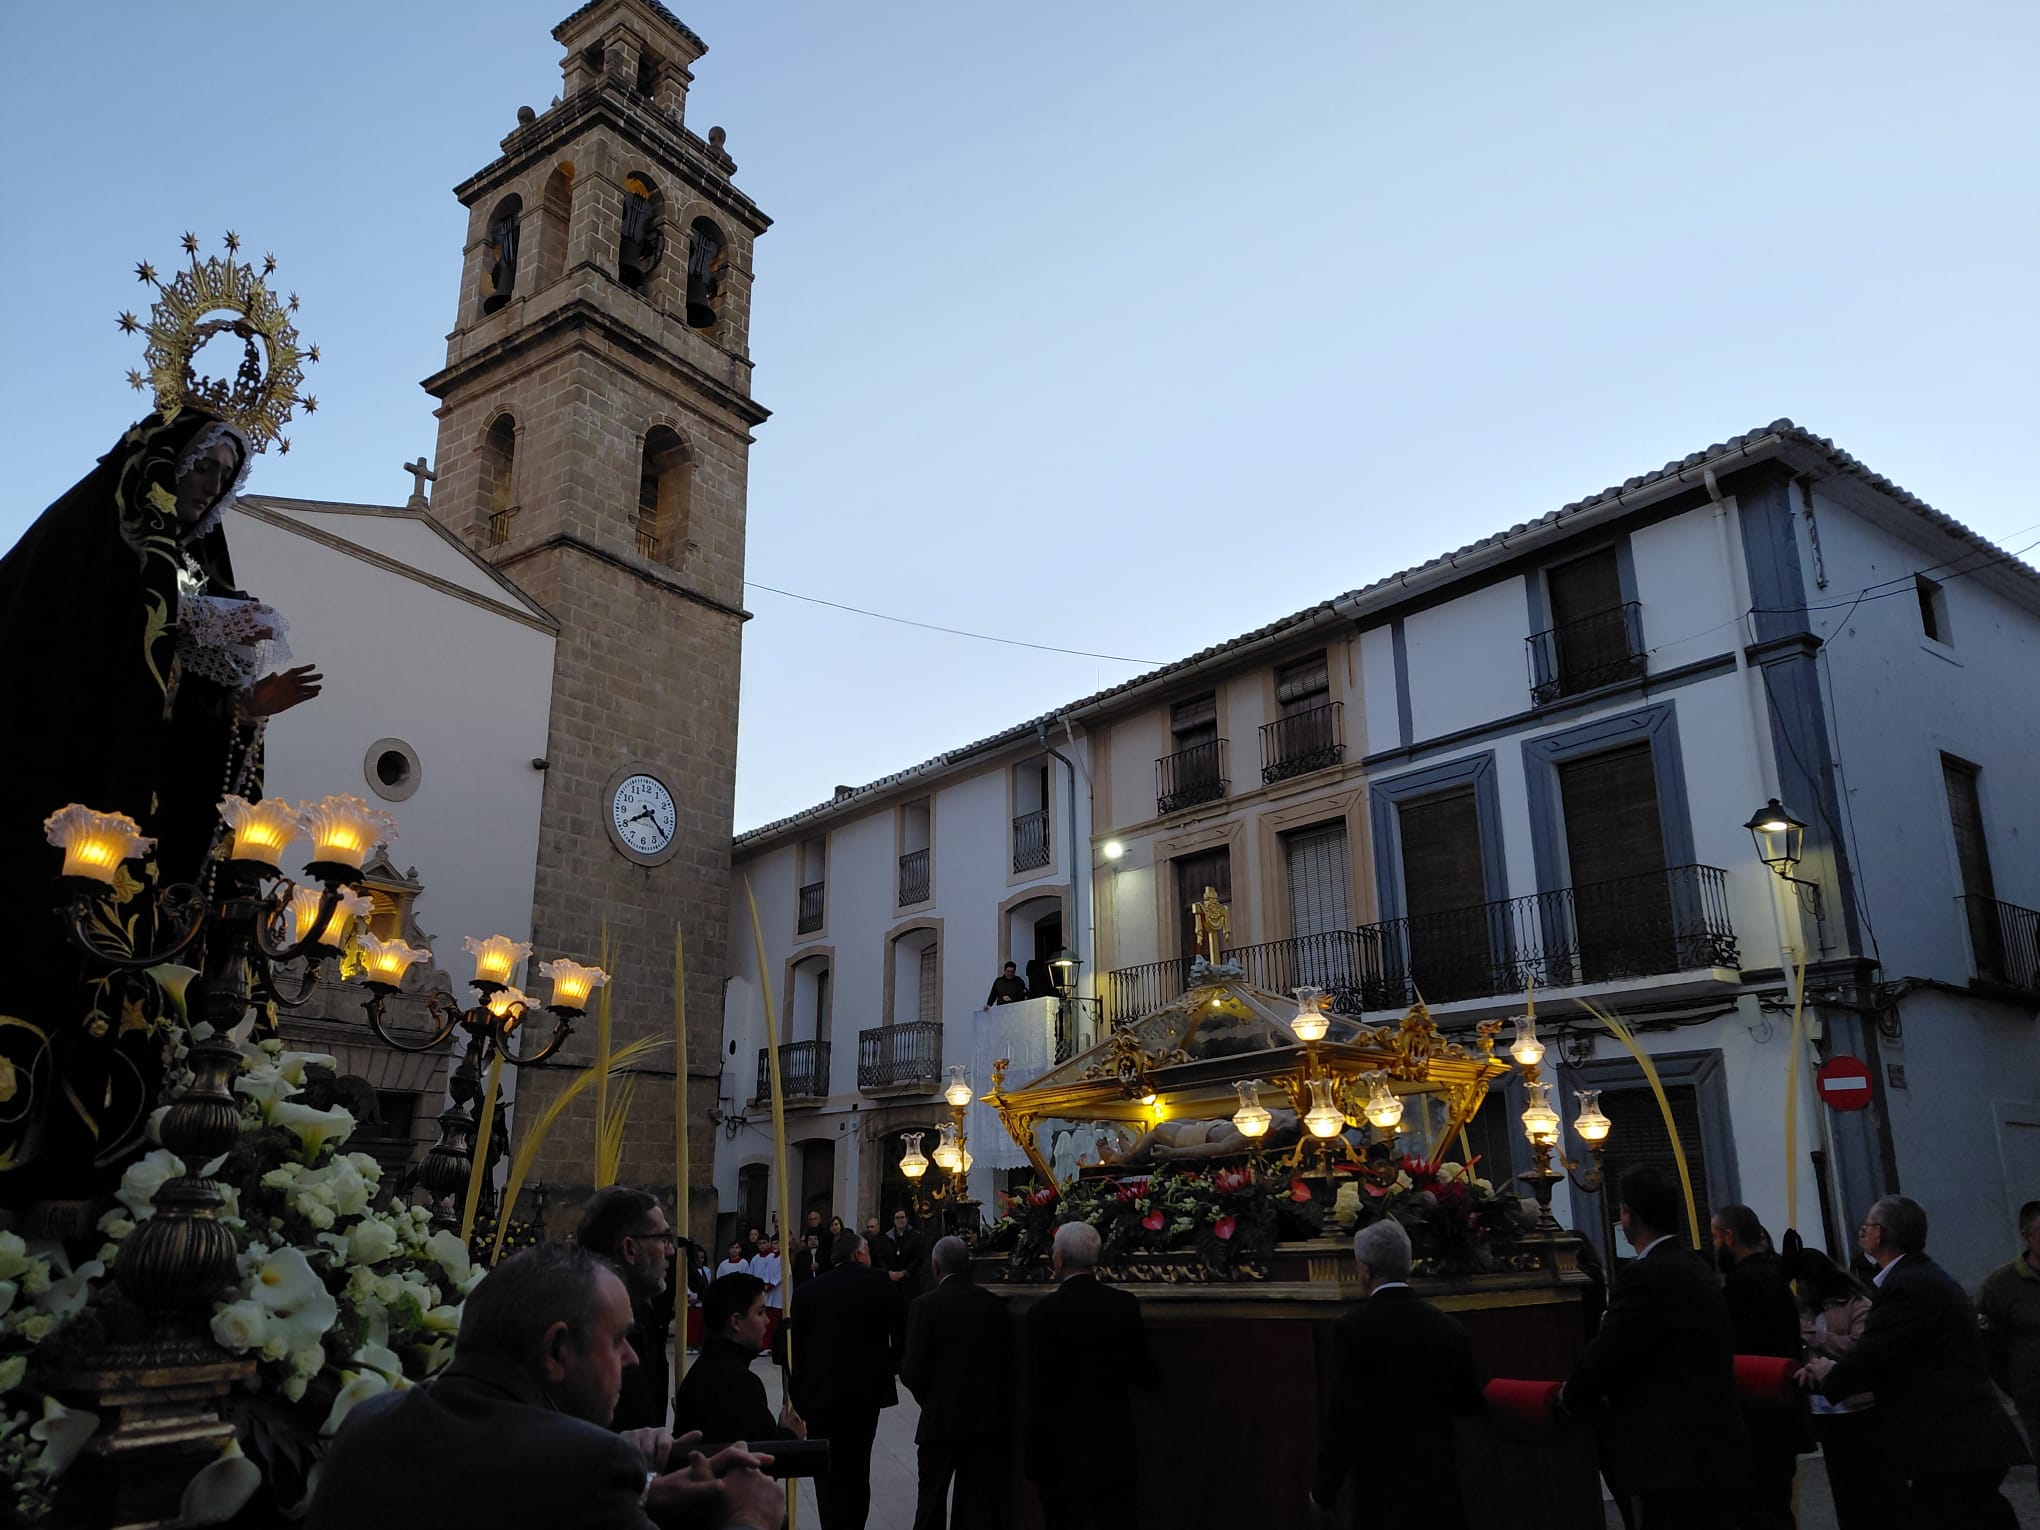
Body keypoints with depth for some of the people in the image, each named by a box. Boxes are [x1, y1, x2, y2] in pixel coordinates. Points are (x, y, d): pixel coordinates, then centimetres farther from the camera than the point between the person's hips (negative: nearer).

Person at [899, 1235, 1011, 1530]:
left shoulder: (925, 1306, -13)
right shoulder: (995, 1304, -3)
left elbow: (912, 1370, -13)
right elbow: (1007, 1361, 0)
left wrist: (927, 1398, 7)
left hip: (941, 1418, -3)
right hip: (988, 1418, 3)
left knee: (931, 1504, 13)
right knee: (979, 1506, 10)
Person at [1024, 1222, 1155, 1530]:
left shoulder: (1044, 1311, -14)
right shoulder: (1125, 1304, -4)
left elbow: (1039, 1388, -12)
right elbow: (1144, 1374, 2)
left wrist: (1032, 1450, -3)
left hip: (1061, 1444, -3)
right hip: (1114, 1441, 3)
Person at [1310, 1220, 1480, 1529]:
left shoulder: (1354, 1327, -12)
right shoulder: (1448, 1327, 3)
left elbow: (1344, 1416, -14)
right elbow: (1470, 1404, 13)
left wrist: (1323, 1492, -5)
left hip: (1384, 1490, -5)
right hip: (1440, 1485, 5)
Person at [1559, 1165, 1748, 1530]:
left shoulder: (1646, 1275, -19)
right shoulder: (1692, 1266, 12)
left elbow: (1605, 1356, -18)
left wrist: (1570, 1396, 2)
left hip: (1674, 1457, -10)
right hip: (1704, 1446, 10)